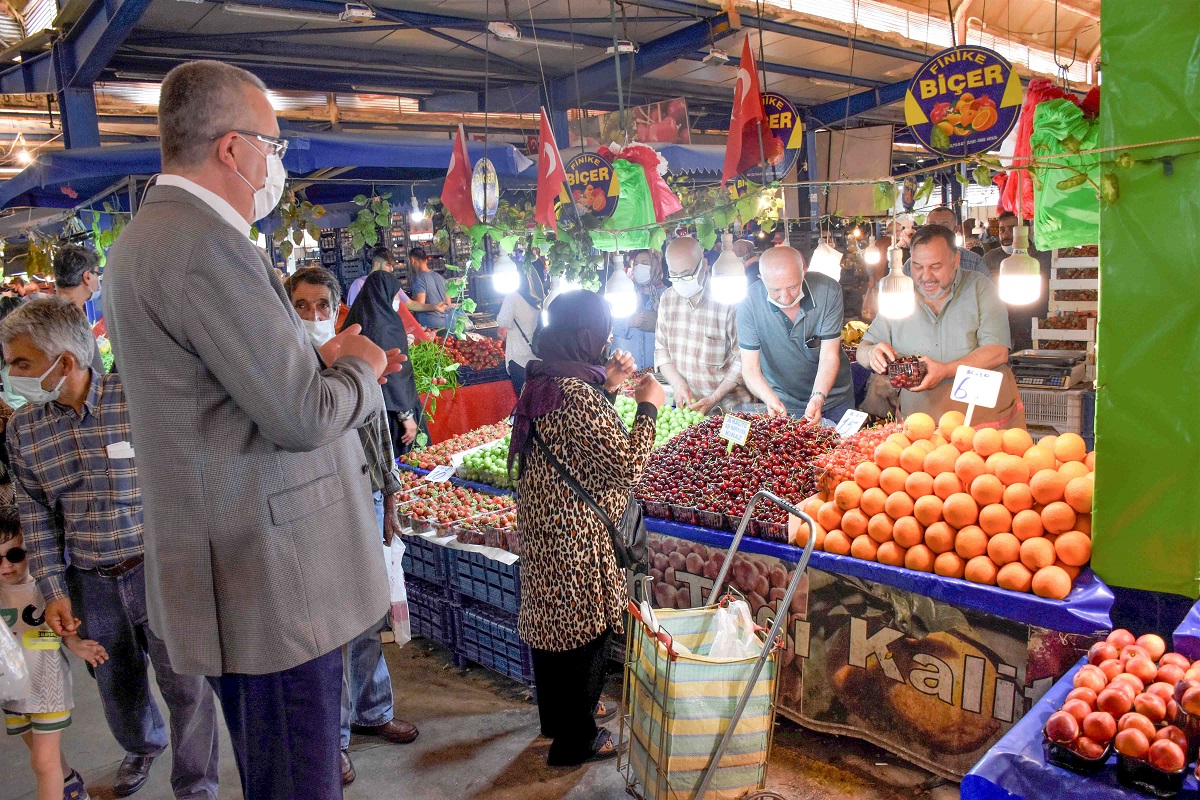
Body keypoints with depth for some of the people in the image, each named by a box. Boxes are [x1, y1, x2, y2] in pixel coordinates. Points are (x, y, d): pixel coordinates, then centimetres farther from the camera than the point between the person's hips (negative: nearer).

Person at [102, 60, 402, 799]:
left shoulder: (149, 235, 12)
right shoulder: (206, 244, -22)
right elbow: (302, 416, -23)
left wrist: (321, 359, 9)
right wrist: (361, 371, -3)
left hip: (237, 566, 11)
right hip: (272, 582, -11)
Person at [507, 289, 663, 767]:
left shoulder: (543, 380, 2)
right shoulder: (578, 393, -27)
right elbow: (628, 464, -23)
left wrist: (607, 385, 9)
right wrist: (648, 407, -12)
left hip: (542, 522, 10)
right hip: (578, 533, -10)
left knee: (552, 619, 23)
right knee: (584, 629, 7)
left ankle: (557, 717, 44)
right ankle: (575, 741, 25)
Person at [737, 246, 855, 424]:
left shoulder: (828, 291, -20)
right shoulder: (749, 304, -22)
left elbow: (829, 357, -20)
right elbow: (750, 369, -20)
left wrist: (818, 398, -36)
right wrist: (771, 400, -38)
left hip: (833, 398, 1)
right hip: (782, 404, -1)